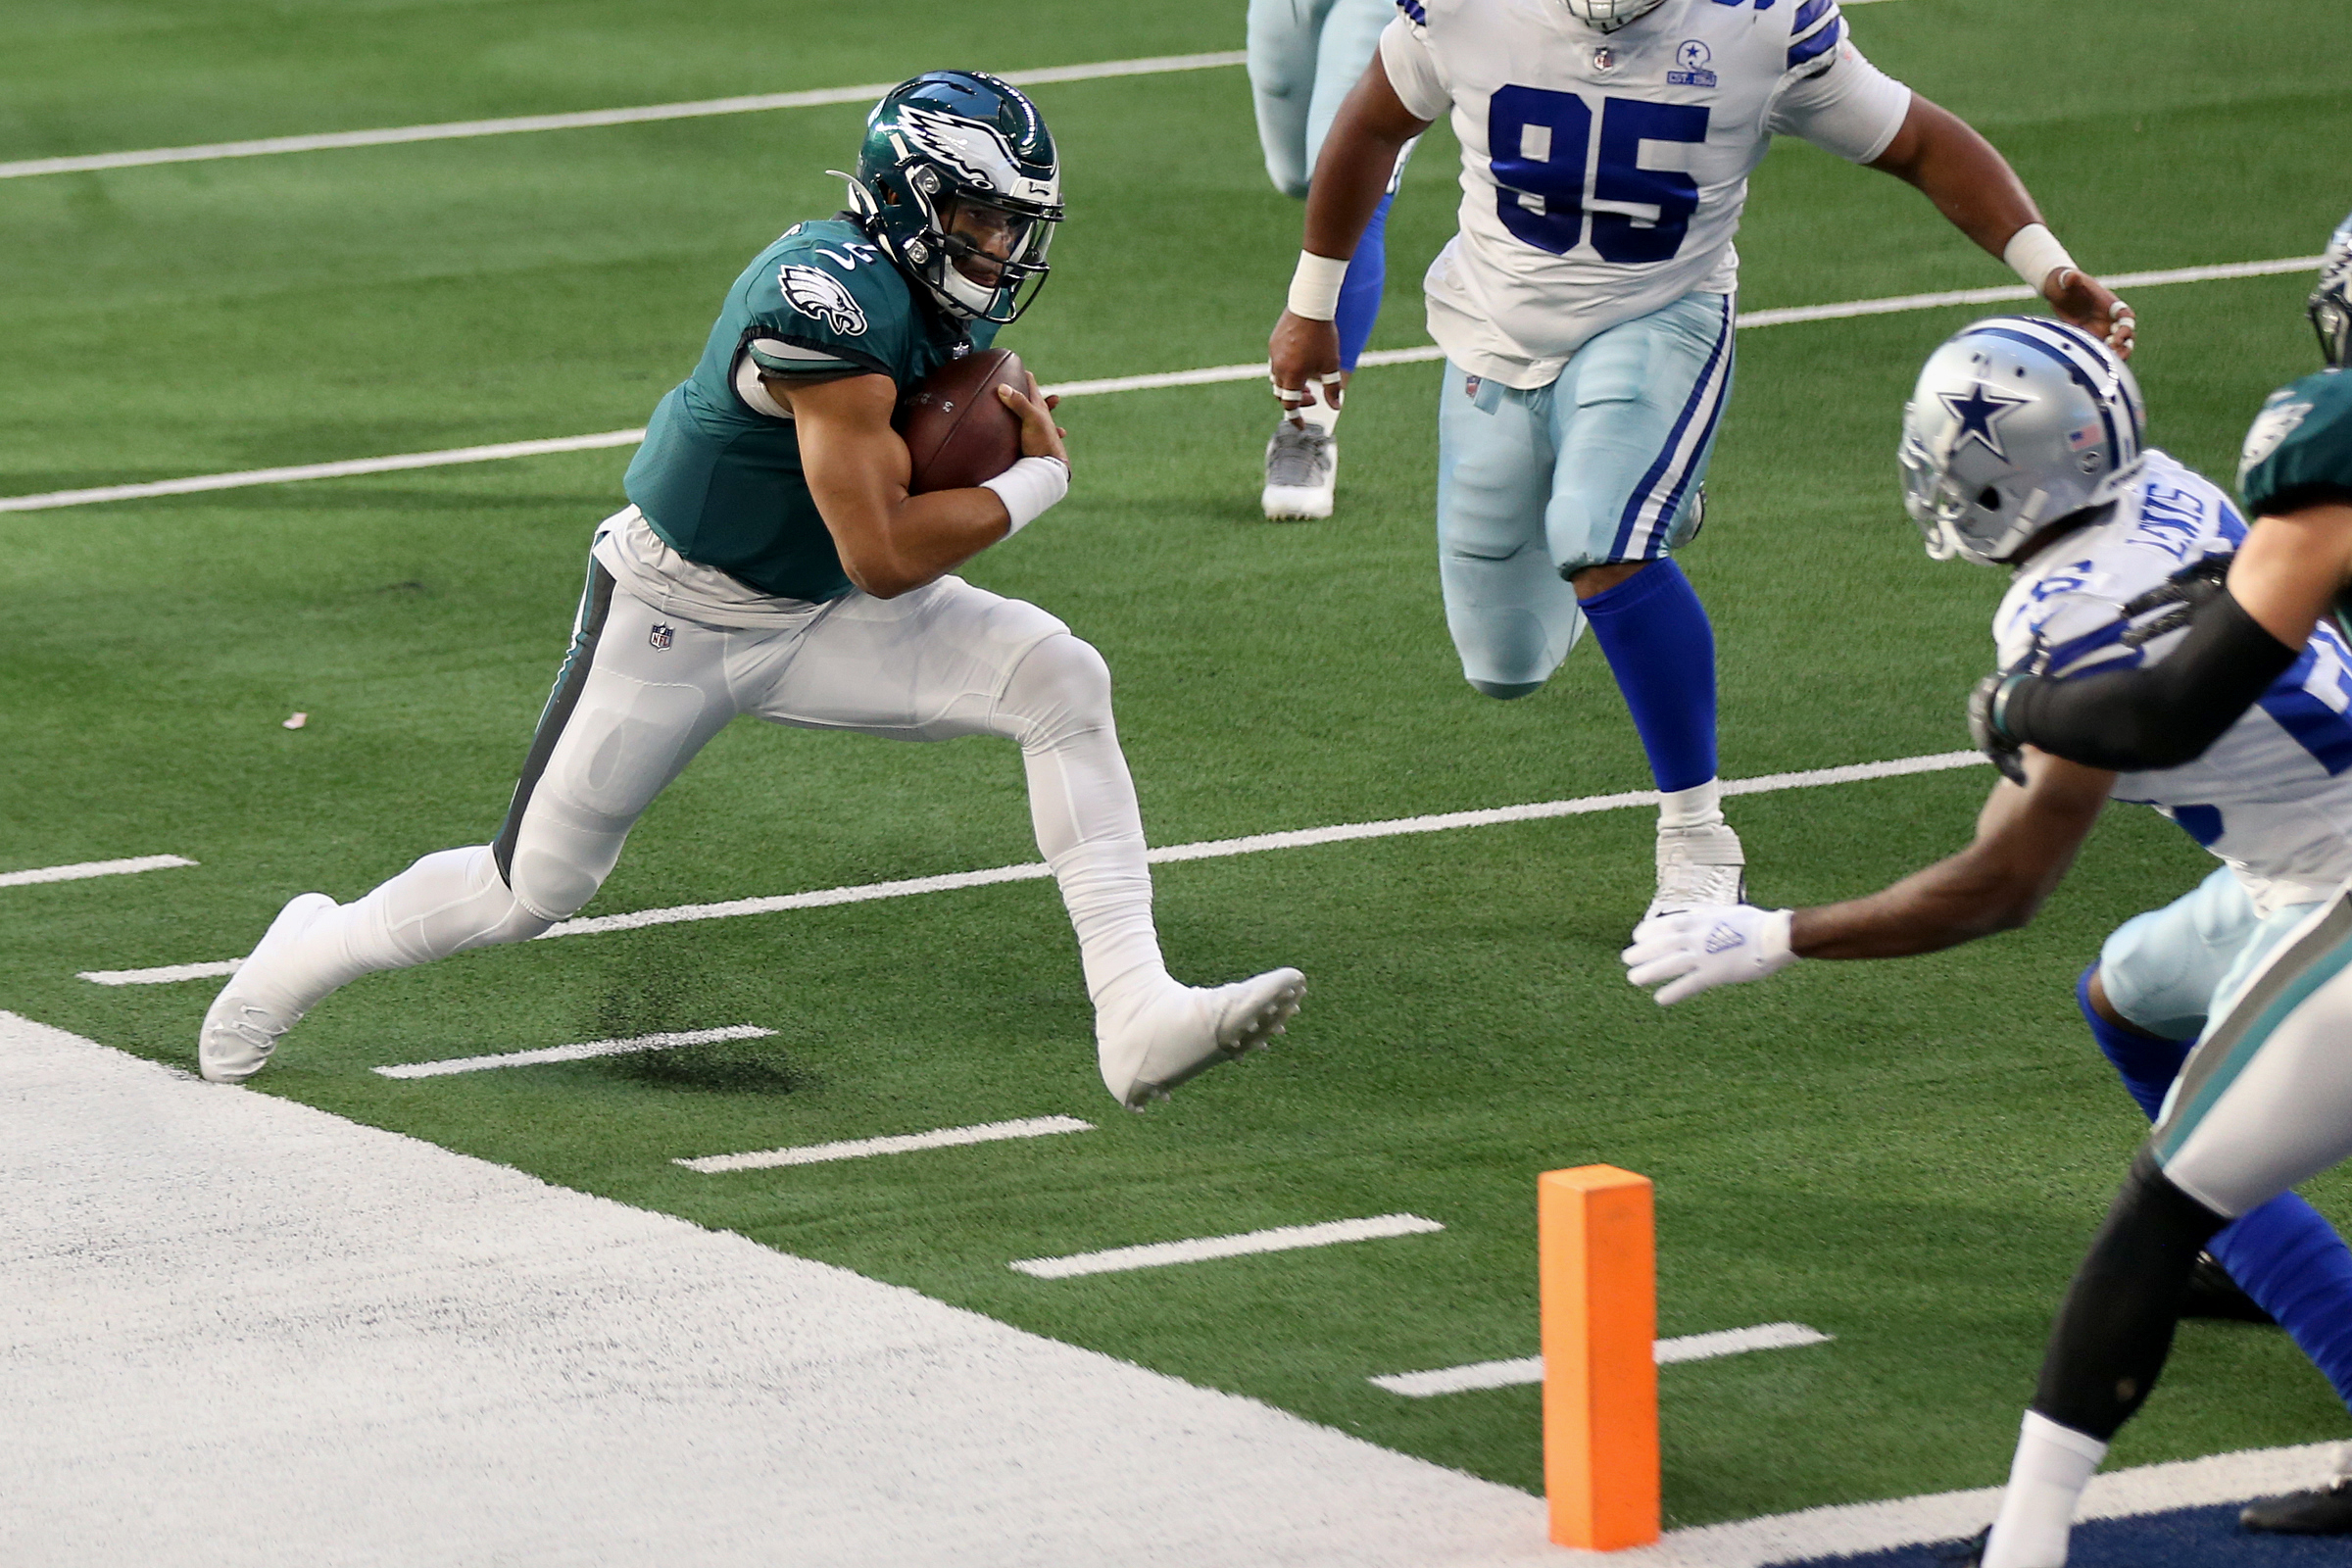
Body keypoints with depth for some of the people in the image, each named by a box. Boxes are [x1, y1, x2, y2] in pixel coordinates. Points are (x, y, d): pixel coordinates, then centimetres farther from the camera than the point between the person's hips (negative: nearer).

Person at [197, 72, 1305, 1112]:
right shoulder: (834, 300, -31)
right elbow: (882, 558, -32)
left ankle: (1135, 1014, -19)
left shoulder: (954, 295, -5)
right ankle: (317, 950, 35)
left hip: (821, 618, 7)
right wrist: (1033, 484, -18)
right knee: (532, 890, 4)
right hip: (673, 623, -7)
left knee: (1062, 681, -14)